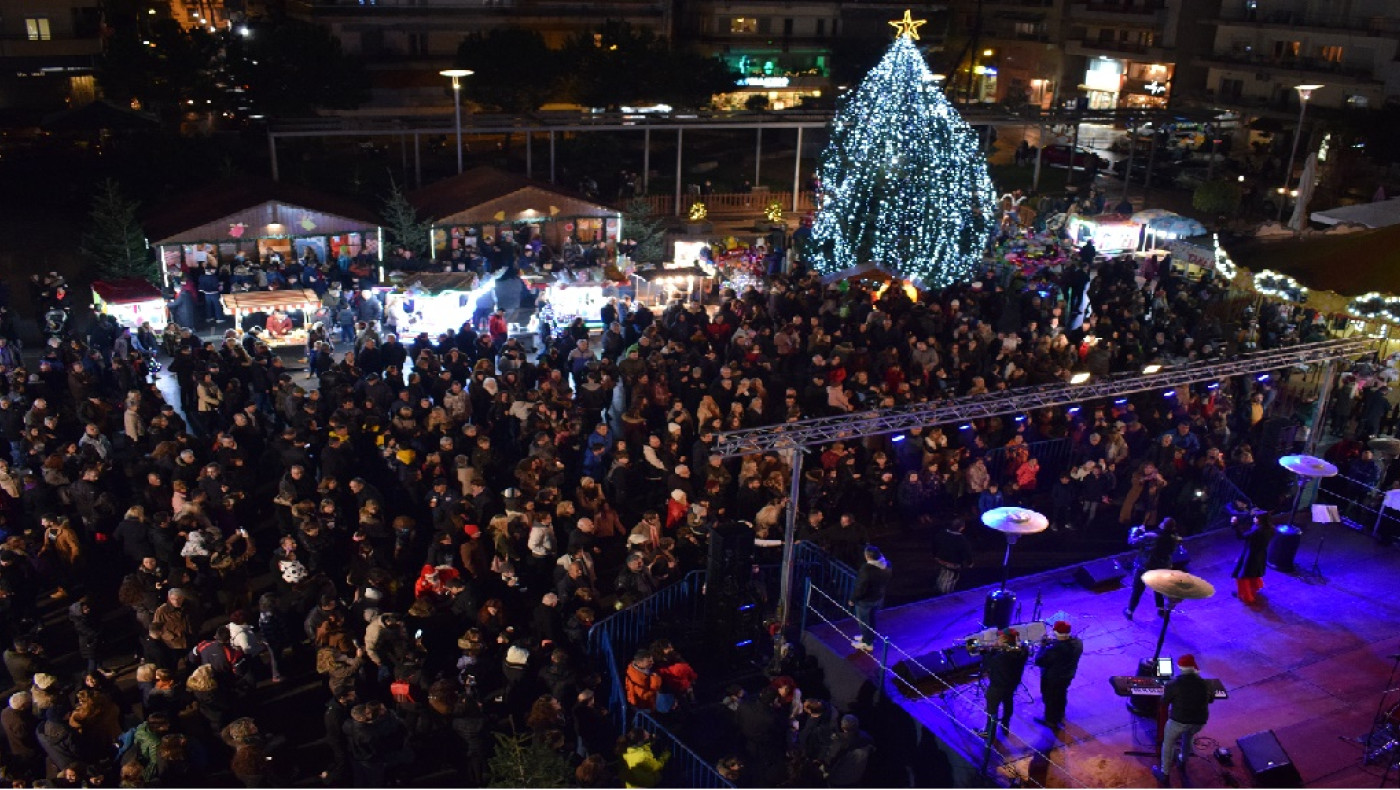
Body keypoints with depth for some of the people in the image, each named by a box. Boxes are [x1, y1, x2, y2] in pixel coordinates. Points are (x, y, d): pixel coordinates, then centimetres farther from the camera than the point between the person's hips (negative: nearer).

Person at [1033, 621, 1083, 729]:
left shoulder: (1054, 649, -41)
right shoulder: (1078, 643, -20)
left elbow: (1038, 661, -29)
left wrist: (1043, 646, -17)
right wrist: (1055, 642, -7)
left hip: (1052, 678, -6)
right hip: (1068, 675, 6)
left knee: (1050, 698, 21)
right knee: (1061, 696, 31)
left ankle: (1051, 721, 42)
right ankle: (1060, 717, 54)